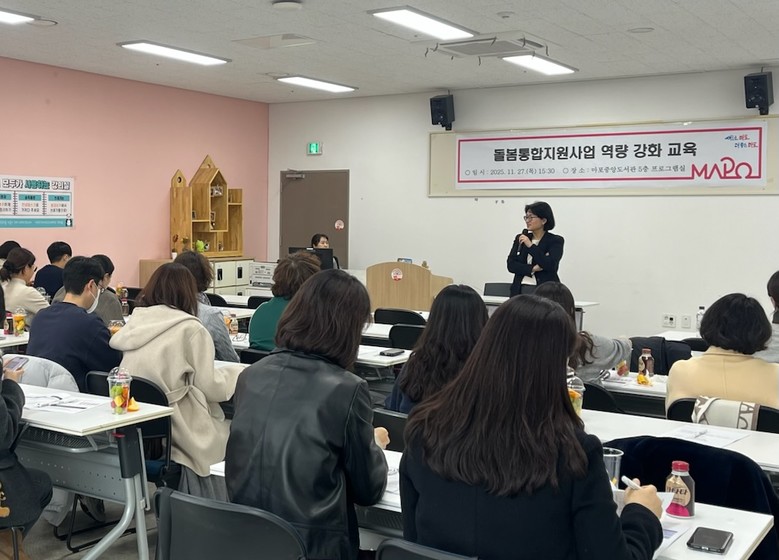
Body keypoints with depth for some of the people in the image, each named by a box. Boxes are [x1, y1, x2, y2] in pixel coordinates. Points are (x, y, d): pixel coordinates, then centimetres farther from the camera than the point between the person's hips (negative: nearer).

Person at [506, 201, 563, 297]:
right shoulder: (520, 238, 12)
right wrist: (532, 269, -11)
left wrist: (530, 246, -15)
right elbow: (510, 265, 4)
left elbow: (550, 265, -14)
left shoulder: (555, 241, 0)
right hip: (521, 290, 4)